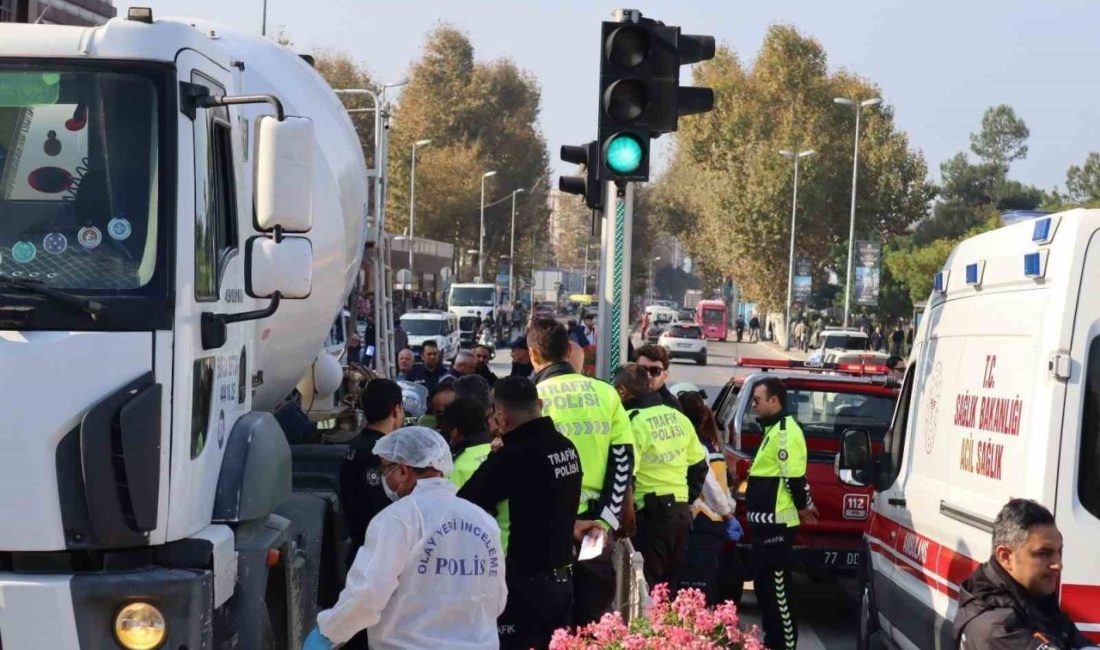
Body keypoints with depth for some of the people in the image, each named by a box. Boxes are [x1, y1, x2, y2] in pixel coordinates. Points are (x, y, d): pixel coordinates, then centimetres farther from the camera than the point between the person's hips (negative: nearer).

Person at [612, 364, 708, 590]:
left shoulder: (632, 422, -13)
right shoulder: (678, 418, 11)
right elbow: (699, 465, 18)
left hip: (650, 514, -8)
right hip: (681, 513, 8)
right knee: (668, 586, 15)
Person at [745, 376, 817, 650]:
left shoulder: (786, 431, -16)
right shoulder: (774, 429, 18)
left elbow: (794, 477, -20)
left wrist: (803, 506, -8)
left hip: (777, 524, -11)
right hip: (767, 522, 11)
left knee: (777, 587, -7)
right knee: (763, 584, 15)